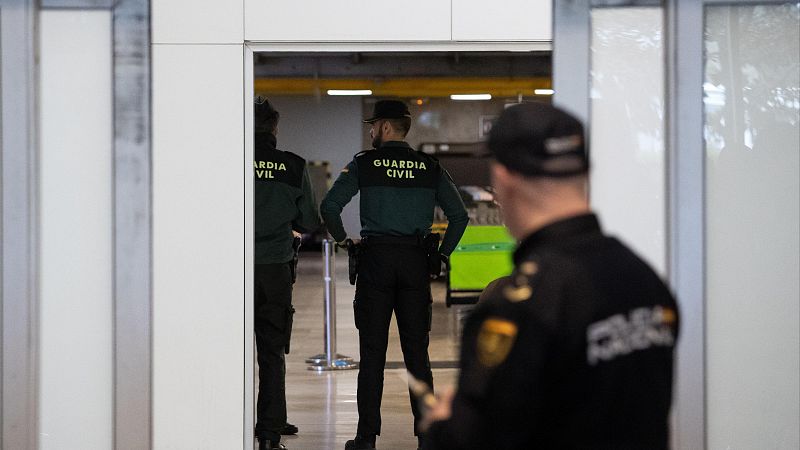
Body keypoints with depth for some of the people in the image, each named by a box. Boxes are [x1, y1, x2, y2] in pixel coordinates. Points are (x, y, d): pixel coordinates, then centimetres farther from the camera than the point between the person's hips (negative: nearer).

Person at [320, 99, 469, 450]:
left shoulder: (364, 164, 0)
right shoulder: (430, 167, 8)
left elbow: (330, 206, -8)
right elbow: (459, 215, 4)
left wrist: (341, 239, 8)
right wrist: (442, 253, 12)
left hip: (376, 257, -2)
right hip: (416, 261, 2)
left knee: (372, 351, 2)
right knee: (417, 350, 7)